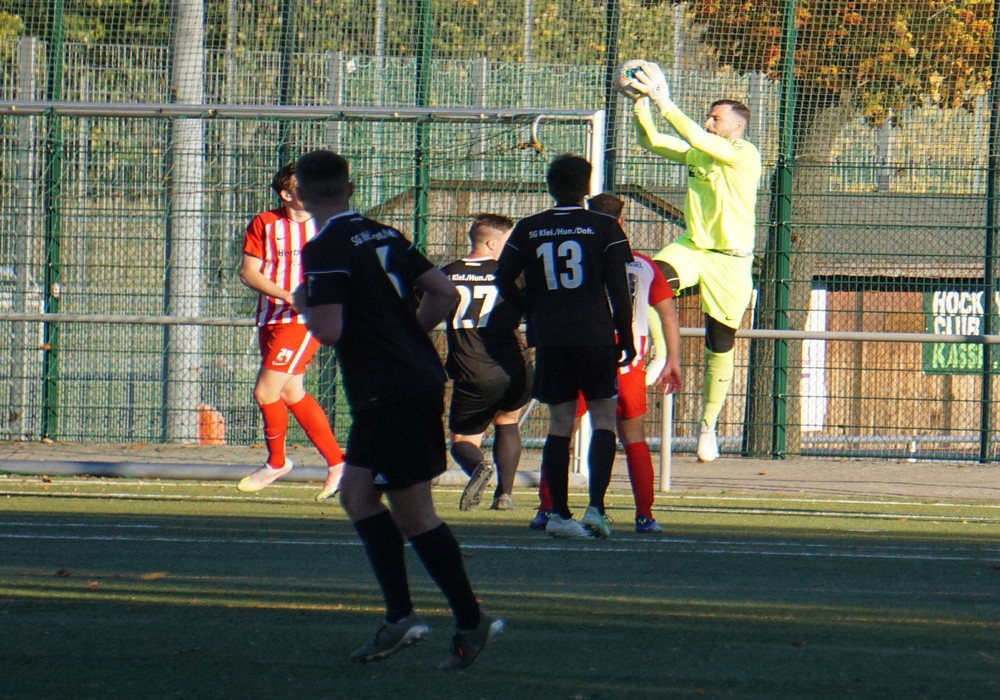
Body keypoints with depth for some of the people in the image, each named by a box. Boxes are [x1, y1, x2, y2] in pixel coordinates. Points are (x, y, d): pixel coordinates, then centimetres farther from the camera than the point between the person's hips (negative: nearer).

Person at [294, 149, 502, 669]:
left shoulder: (324, 251, -13)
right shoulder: (384, 236, 12)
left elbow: (329, 330, -21)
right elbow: (444, 294, 12)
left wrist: (303, 306, -1)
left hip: (390, 394, -9)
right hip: (422, 378, 9)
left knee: (413, 514, -1)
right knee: (357, 494, 13)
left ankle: (471, 621, 3)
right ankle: (399, 617, 8)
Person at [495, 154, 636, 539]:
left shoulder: (527, 230, 5)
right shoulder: (604, 229, -2)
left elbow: (504, 281, 4)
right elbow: (619, 290, -5)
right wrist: (625, 338, 4)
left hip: (550, 338, 2)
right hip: (596, 335, -2)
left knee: (560, 423, 8)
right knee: (604, 419, 6)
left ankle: (559, 513, 7)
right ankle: (595, 507, -8)